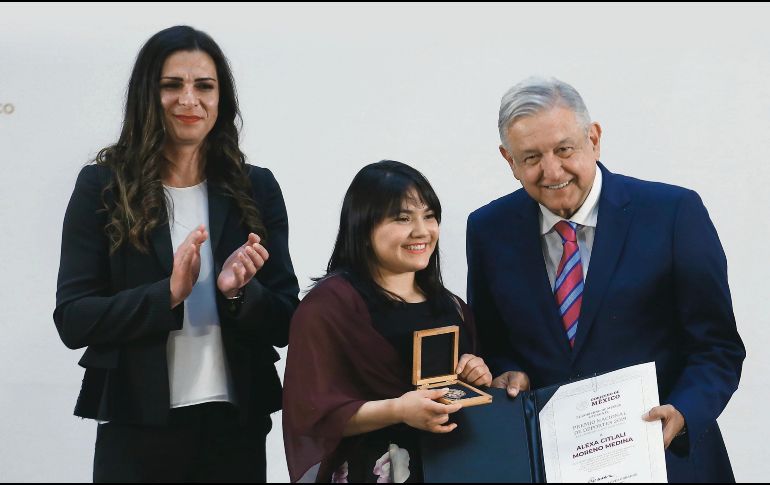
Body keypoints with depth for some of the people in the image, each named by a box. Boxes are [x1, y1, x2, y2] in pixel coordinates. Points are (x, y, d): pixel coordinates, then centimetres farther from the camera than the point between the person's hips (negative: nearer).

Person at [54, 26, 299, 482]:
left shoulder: (256, 188, 3)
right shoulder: (102, 187, -2)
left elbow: (286, 323, 3)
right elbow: (73, 320, -7)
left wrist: (239, 293, -16)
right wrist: (169, 293, -20)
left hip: (237, 425, 2)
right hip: (138, 427, -2)